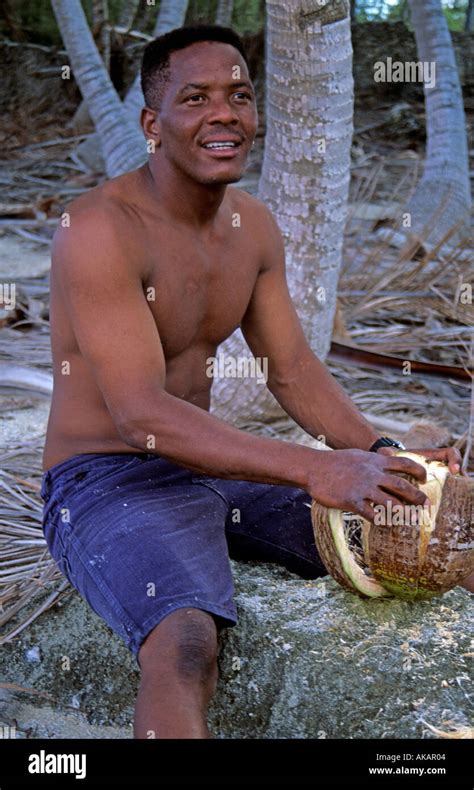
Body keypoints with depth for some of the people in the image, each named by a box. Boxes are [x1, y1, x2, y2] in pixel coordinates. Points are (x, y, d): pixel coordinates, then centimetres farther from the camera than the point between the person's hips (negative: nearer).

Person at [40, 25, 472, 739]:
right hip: (107, 484, -7)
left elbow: (293, 369, 8)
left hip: (213, 468, 8)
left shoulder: (254, 226, 5)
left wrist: (380, 457, -9)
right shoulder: (100, 229, -20)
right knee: (187, 643, -38)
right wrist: (311, 470, -34)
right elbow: (143, 415, -28)